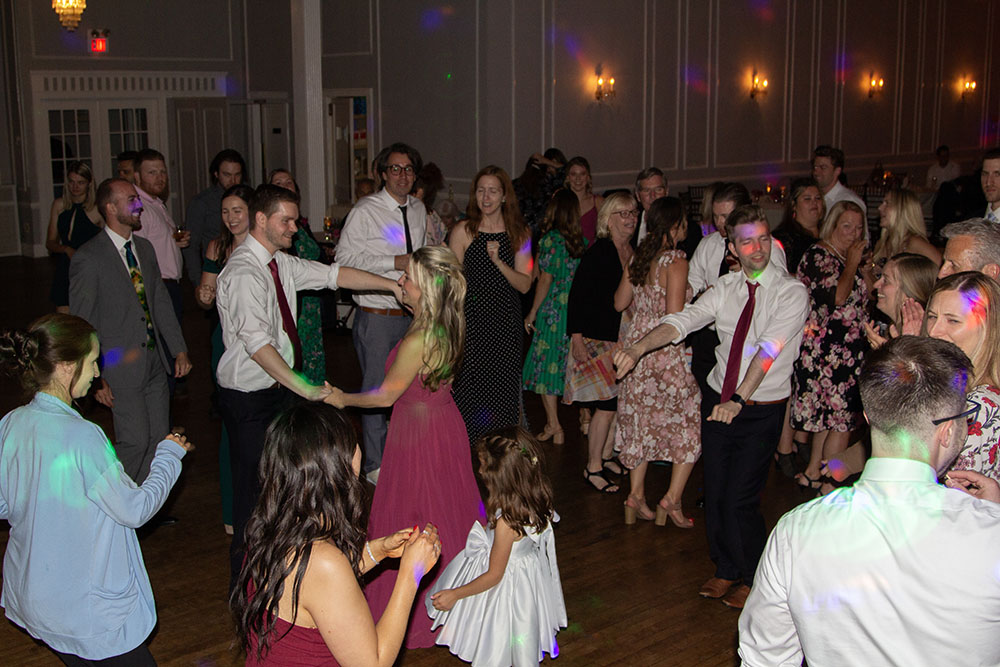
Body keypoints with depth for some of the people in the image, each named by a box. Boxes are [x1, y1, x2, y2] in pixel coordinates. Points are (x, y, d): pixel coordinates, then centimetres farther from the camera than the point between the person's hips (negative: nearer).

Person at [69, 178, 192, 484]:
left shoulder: (144, 248, 10)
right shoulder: (88, 258, -12)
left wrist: (180, 350, 9)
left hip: (155, 361, 7)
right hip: (120, 367, -7)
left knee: (159, 440, 9)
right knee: (135, 441, -6)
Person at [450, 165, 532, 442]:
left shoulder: (519, 234, 6)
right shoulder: (463, 232, -1)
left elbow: (525, 285, 0)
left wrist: (498, 261, -15)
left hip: (507, 325, 2)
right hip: (472, 321, -2)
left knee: (505, 392, 5)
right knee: (470, 390, -4)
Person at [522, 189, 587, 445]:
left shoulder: (550, 239, -10)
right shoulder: (582, 241, 5)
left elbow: (545, 280, -10)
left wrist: (532, 313, -2)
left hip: (552, 312, -5)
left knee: (545, 364, 0)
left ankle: (554, 424, -3)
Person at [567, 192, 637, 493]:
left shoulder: (635, 253, 8)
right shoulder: (598, 252, -12)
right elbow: (577, 295, -13)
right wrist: (577, 338, -18)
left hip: (625, 340, 7)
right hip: (597, 340, -7)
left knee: (621, 402, 9)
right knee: (607, 405, -6)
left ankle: (606, 455, 28)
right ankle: (592, 468, 6)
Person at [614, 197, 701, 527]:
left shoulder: (638, 258, 6)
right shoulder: (676, 261, -15)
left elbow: (619, 302, 15)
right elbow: (674, 316, -20)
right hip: (666, 352, -7)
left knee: (642, 421, 15)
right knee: (689, 424, 7)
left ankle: (636, 495, 18)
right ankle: (672, 499, 2)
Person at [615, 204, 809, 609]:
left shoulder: (792, 293, -12)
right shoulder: (725, 288, 2)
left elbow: (769, 348, -25)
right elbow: (682, 321, -9)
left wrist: (740, 399, -37)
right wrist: (638, 349, -26)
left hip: (761, 409, -5)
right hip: (719, 400, 5)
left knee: (740, 499, -4)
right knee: (713, 492, 12)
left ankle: (751, 578, 22)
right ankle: (725, 569, 35)